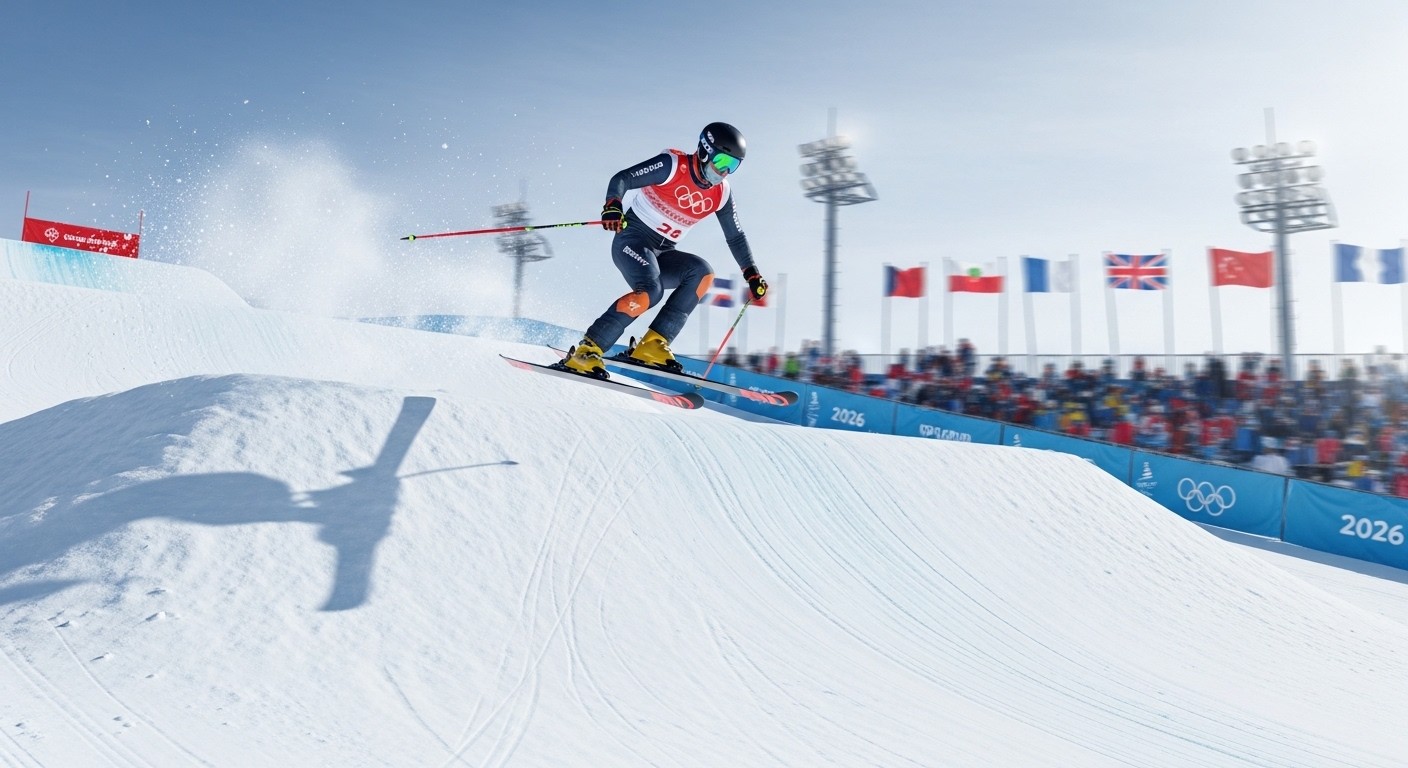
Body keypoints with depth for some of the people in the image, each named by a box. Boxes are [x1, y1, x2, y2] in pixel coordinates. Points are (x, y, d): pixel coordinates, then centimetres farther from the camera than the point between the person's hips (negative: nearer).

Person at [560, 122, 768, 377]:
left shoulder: (720, 194, 5)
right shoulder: (673, 164, -11)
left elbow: (735, 236, 18)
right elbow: (622, 179, -18)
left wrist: (751, 274, 14)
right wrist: (612, 206, -38)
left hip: (662, 254, 6)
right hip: (632, 240, -6)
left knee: (702, 272, -20)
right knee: (650, 291, -31)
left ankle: (652, 344, -21)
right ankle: (586, 350, -24)